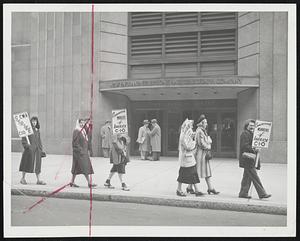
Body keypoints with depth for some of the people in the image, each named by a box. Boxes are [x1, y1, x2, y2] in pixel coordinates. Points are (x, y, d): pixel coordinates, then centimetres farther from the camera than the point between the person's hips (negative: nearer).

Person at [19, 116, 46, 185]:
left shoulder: (37, 131, 15)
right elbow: (24, 139, -8)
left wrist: (40, 149, 11)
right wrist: (27, 146, -20)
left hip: (37, 149, 5)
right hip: (29, 149, -5)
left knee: (37, 164, 3)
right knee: (27, 164, -1)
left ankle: (38, 180, 4)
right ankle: (23, 178, 12)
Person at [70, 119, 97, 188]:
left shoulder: (83, 131, 15)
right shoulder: (76, 131, -12)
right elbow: (75, 142, -17)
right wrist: (80, 149, -19)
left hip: (84, 152, 9)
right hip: (79, 152, -9)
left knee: (77, 167, 11)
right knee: (85, 167, -8)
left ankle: (72, 182, 16)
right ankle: (89, 183, -7)